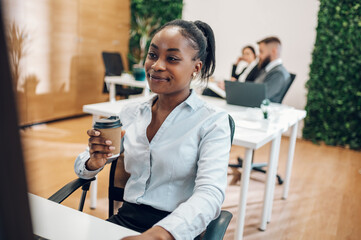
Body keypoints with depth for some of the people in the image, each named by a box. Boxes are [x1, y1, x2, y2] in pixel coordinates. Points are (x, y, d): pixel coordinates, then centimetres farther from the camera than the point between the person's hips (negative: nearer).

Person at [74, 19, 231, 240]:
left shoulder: (213, 122, -7)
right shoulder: (131, 114, 7)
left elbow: (210, 194, -19)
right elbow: (81, 167, 12)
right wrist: (94, 163, -11)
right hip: (125, 220, 4)